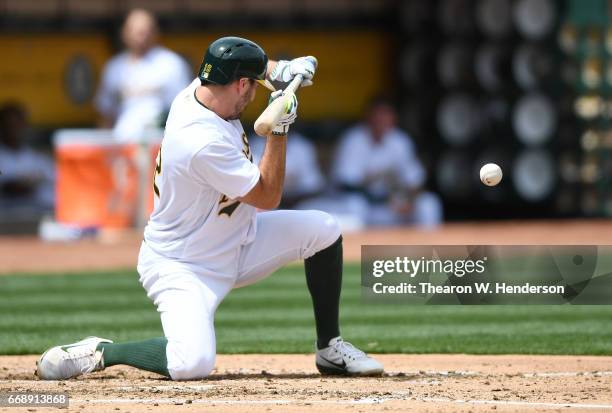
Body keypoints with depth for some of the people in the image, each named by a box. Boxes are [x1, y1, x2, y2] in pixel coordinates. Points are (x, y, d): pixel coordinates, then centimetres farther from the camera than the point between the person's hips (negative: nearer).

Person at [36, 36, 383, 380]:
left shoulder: (199, 90, -7)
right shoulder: (205, 143, -33)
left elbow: (245, 64, 18)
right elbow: (268, 197, -21)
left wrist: (281, 70, -2)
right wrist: (280, 128, -19)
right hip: (182, 268, -10)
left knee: (323, 230, -1)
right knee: (192, 364, -30)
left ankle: (329, 349, 13)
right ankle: (100, 352, -4)